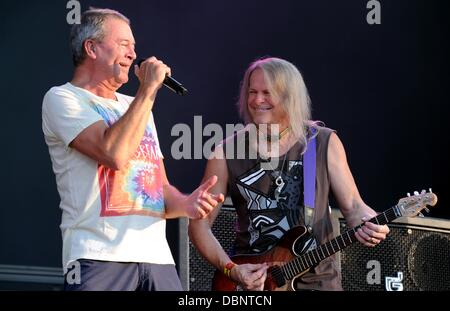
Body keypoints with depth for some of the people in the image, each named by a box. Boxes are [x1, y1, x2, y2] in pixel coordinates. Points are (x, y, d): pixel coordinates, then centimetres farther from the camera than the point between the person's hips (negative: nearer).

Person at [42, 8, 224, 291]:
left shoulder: (136, 107, 21)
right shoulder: (62, 98, -1)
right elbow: (115, 154, -17)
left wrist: (185, 204, -1)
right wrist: (148, 90, -8)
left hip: (156, 254, 6)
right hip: (99, 254, -6)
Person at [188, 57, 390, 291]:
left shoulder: (325, 143, 0)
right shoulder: (227, 153, -2)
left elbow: (352, 206, 5)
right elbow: (200, 224, 1)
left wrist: (370, 225, -15)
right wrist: (230, 270, -11)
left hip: (318, 280, 1)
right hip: (251, 282, -1)